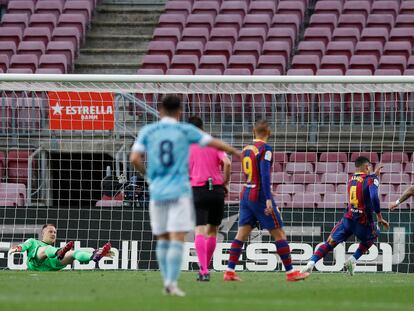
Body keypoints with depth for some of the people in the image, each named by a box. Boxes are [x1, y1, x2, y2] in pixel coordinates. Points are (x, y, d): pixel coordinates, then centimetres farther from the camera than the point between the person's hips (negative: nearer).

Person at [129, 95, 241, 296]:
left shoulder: (148, 131, 6)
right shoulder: (185, 130, 3)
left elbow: (134, 158, -3)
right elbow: (215, 143, 9)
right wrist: (236, 153, 24)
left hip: (157, 191, 2)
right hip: (180, 191, -2)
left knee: (163, 239, 12)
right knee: (177, 239, -7)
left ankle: (167, 282, 10)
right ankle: (171, 282, -18)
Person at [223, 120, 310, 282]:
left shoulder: (246, 149, 10)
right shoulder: (265, 149, -11)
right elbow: (265, 174, -21)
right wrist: (268, 199, -24)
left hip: (245, 195, 7)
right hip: (259, 196, -7)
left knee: (242, 233, 6)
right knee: (279, 234, 0)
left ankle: (229, 271, 0)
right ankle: (290, 272, 2)